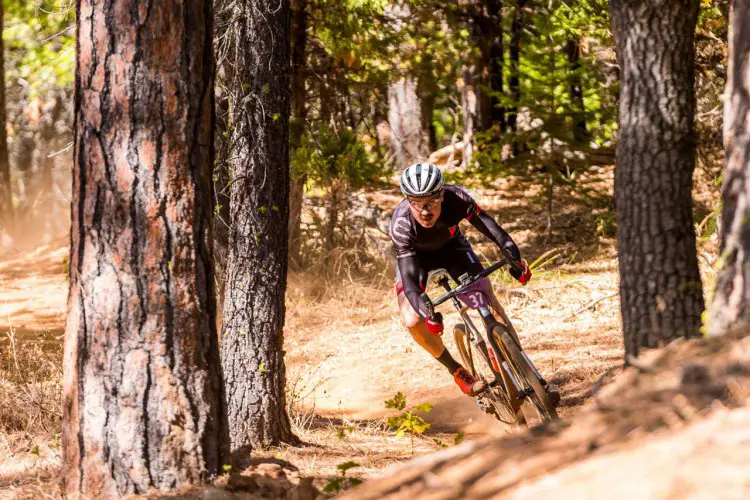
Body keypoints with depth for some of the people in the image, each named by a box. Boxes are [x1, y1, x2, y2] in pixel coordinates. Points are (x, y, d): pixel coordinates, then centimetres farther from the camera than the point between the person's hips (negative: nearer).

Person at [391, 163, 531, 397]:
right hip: (416, 255, -2)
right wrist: (427, 313, -58)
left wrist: (513, 256, -55)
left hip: (451, 246, 2)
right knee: (412, 321, -20)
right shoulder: (401, 225, -40)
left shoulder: (456, 198, -36)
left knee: (486, 295, -17)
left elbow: (487, 224, -39)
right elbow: (410, 282, -43)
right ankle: (457, 372, -1)